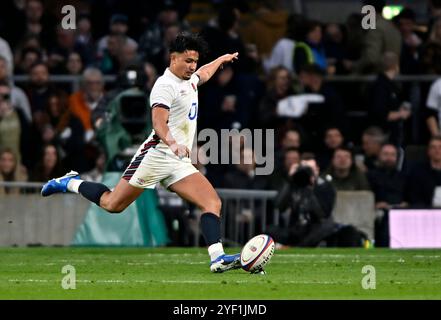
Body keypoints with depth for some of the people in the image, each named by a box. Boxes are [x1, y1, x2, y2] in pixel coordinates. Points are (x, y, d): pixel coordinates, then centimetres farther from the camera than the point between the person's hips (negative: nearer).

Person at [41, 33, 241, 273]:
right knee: (112, 204, 1)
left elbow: (203, 73, 43)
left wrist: (221, 59, 55)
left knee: (213, 204, -12)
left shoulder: (189, 80, 15)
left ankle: (217, 258, -22)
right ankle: (71, 183, 26)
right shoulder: (165, 85, -14)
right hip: (156, 156, -8)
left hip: (180, 163, 8)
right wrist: (171, 143, -48)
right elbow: (159, 122, -30)